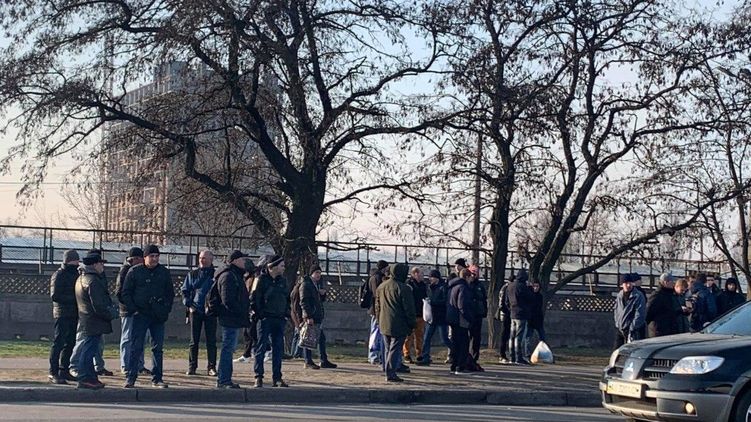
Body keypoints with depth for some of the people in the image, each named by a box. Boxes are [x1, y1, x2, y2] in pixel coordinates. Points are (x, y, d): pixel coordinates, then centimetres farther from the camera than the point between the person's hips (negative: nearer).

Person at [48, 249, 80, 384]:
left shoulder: (76, 274, 17)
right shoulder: (59, 275, -8)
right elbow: (55, 296, -16)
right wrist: (74, 298, -20)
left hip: (74, 315, 8)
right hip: (63, 314, -8)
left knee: (70, 343, 10)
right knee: (59, 342, -7)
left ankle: (64, 370, 18)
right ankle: (53, 372, -5)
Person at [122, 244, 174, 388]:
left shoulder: (164, 272, 9)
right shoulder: (135, 271, 0)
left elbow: (170, 293, 16)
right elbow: (126, 293, 2)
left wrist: (166, 310, 5)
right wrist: (133, 310, -7)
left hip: (159, 317, 3)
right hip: (140, 315, -3)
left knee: (158, 348, 5)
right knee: (136, 347, -5)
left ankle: (157, 378, 11)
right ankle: (130, 378, -1)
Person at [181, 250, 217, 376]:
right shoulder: (192, 274, 10)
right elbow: (184, 291, 11)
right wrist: (189, 305, -2)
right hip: (195, 311, 1)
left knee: (211, 341, -1)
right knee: (194, 340, 4)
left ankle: (211, 367, 4)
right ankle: (192, 367, 9)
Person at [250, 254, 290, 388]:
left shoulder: (282, 281, 13)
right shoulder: (261, 280, -8)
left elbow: (287, 298, 21)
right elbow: (254, 299, -10)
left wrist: (286, 314, 10)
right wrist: (260, 314, -12)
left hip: (279, 320, 6)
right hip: (266, 319, -6)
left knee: (278, 349, 7)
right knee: (261, 348, -2)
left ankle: (277, 378, 12)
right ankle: (259, 377, 1)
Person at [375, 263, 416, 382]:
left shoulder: (381, 287, 11)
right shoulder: (403, 288, -14)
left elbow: (378, 306, 18)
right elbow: (409, 309, -12)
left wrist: (379, 321, 24)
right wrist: (412, 324, -4)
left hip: (384, 325, 7)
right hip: (398, 325, -7)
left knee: (388, 349, 15)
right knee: (395, 350, -4)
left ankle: (390, 373, 17)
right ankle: (391, 374, -6)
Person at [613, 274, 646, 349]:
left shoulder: (638, 296, -10)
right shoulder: (619, 296, 10)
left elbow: (639, 314, -15)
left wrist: (632, 328, -19)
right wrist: (617, 323, 7)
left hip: (633, 330, -7)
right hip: (619, 329, 7)